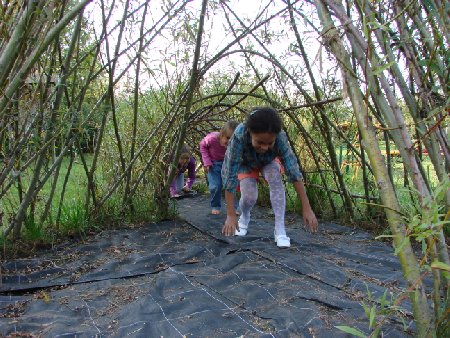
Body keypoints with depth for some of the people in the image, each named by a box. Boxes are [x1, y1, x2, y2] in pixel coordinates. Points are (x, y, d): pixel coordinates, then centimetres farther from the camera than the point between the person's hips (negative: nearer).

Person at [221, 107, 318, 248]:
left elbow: (294, 171, -37)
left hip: (269, 161, 1)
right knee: (249, 196, -20)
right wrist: (231, 215, -40)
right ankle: (244, 218, 16)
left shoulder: (280, 137, -39)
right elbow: (230, 176, -40)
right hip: (246, 164, -1)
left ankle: (280, 229, -19)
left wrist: (307, 209, -39)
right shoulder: (238, 136, -43)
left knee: (275, 178, -29)